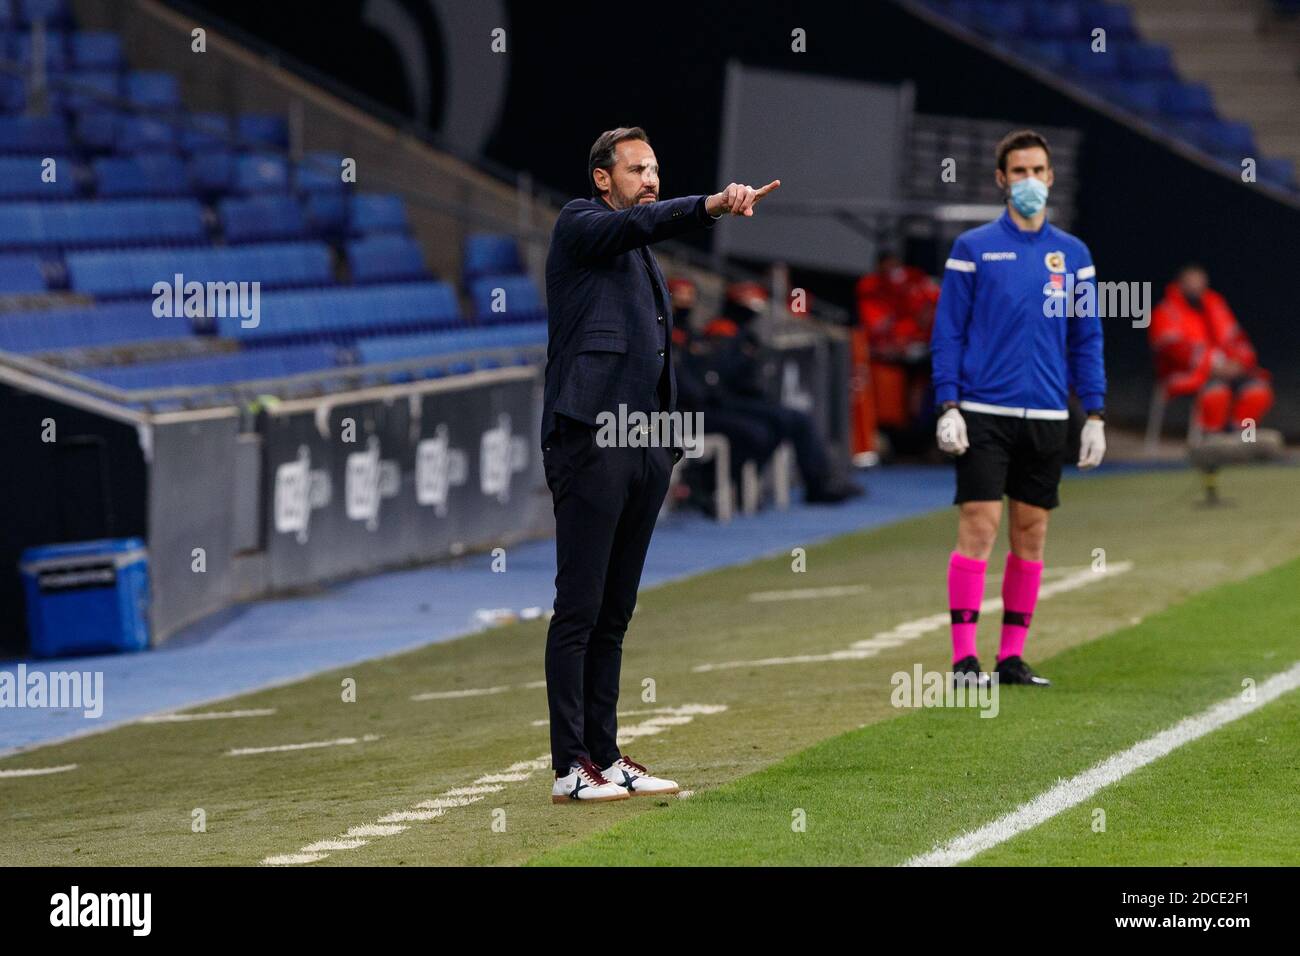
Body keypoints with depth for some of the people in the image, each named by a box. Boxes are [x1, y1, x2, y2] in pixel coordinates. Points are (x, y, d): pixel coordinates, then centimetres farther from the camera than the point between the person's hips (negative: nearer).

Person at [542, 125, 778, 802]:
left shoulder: (642, 256, 26)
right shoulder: (580, 225, 0)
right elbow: (638, 222, -21)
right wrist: (711, 206, -37)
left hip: (644, 446, 8)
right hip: (589, 437, -8)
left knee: (614, 615, 10)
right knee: (579, 609, -8)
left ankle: (605, 756, 13)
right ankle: (570, 768, -9)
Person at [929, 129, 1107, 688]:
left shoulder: (1073, 254, 10)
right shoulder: (973, 248, 1)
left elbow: (1087, 339, 12)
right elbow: (947, 332, 1)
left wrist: (1095, 414, 5)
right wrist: (947, 406, -8)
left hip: (1047, 416, 3)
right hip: (984, 412, -3)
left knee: (1031, 535, 5)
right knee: (978, 528, -10)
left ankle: (1013, 657, 11)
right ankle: (964, 657, -9)